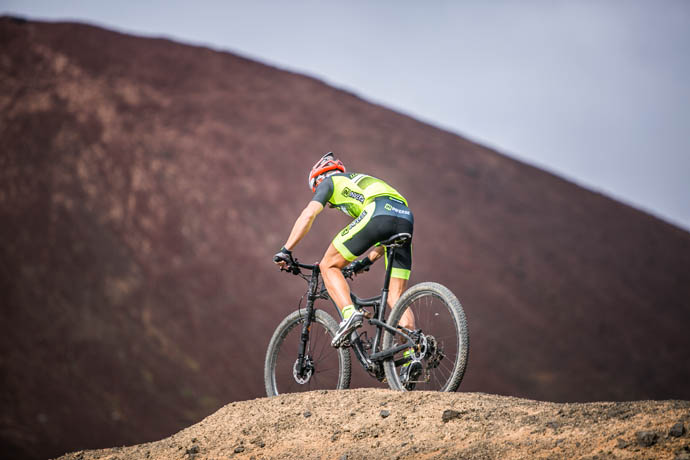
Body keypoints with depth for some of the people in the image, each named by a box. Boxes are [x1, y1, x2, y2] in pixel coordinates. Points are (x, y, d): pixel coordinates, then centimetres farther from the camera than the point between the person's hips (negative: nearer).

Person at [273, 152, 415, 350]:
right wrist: (367, 261, 45)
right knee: (396, 299, 9)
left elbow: (308, 215, 9)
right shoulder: (363, 181, 43)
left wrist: (286, 250, 13)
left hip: (377, 215, -6)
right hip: (406, 217, 6)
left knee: (328, 266, 7)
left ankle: (349, 314, -14)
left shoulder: (329, 181, 25)